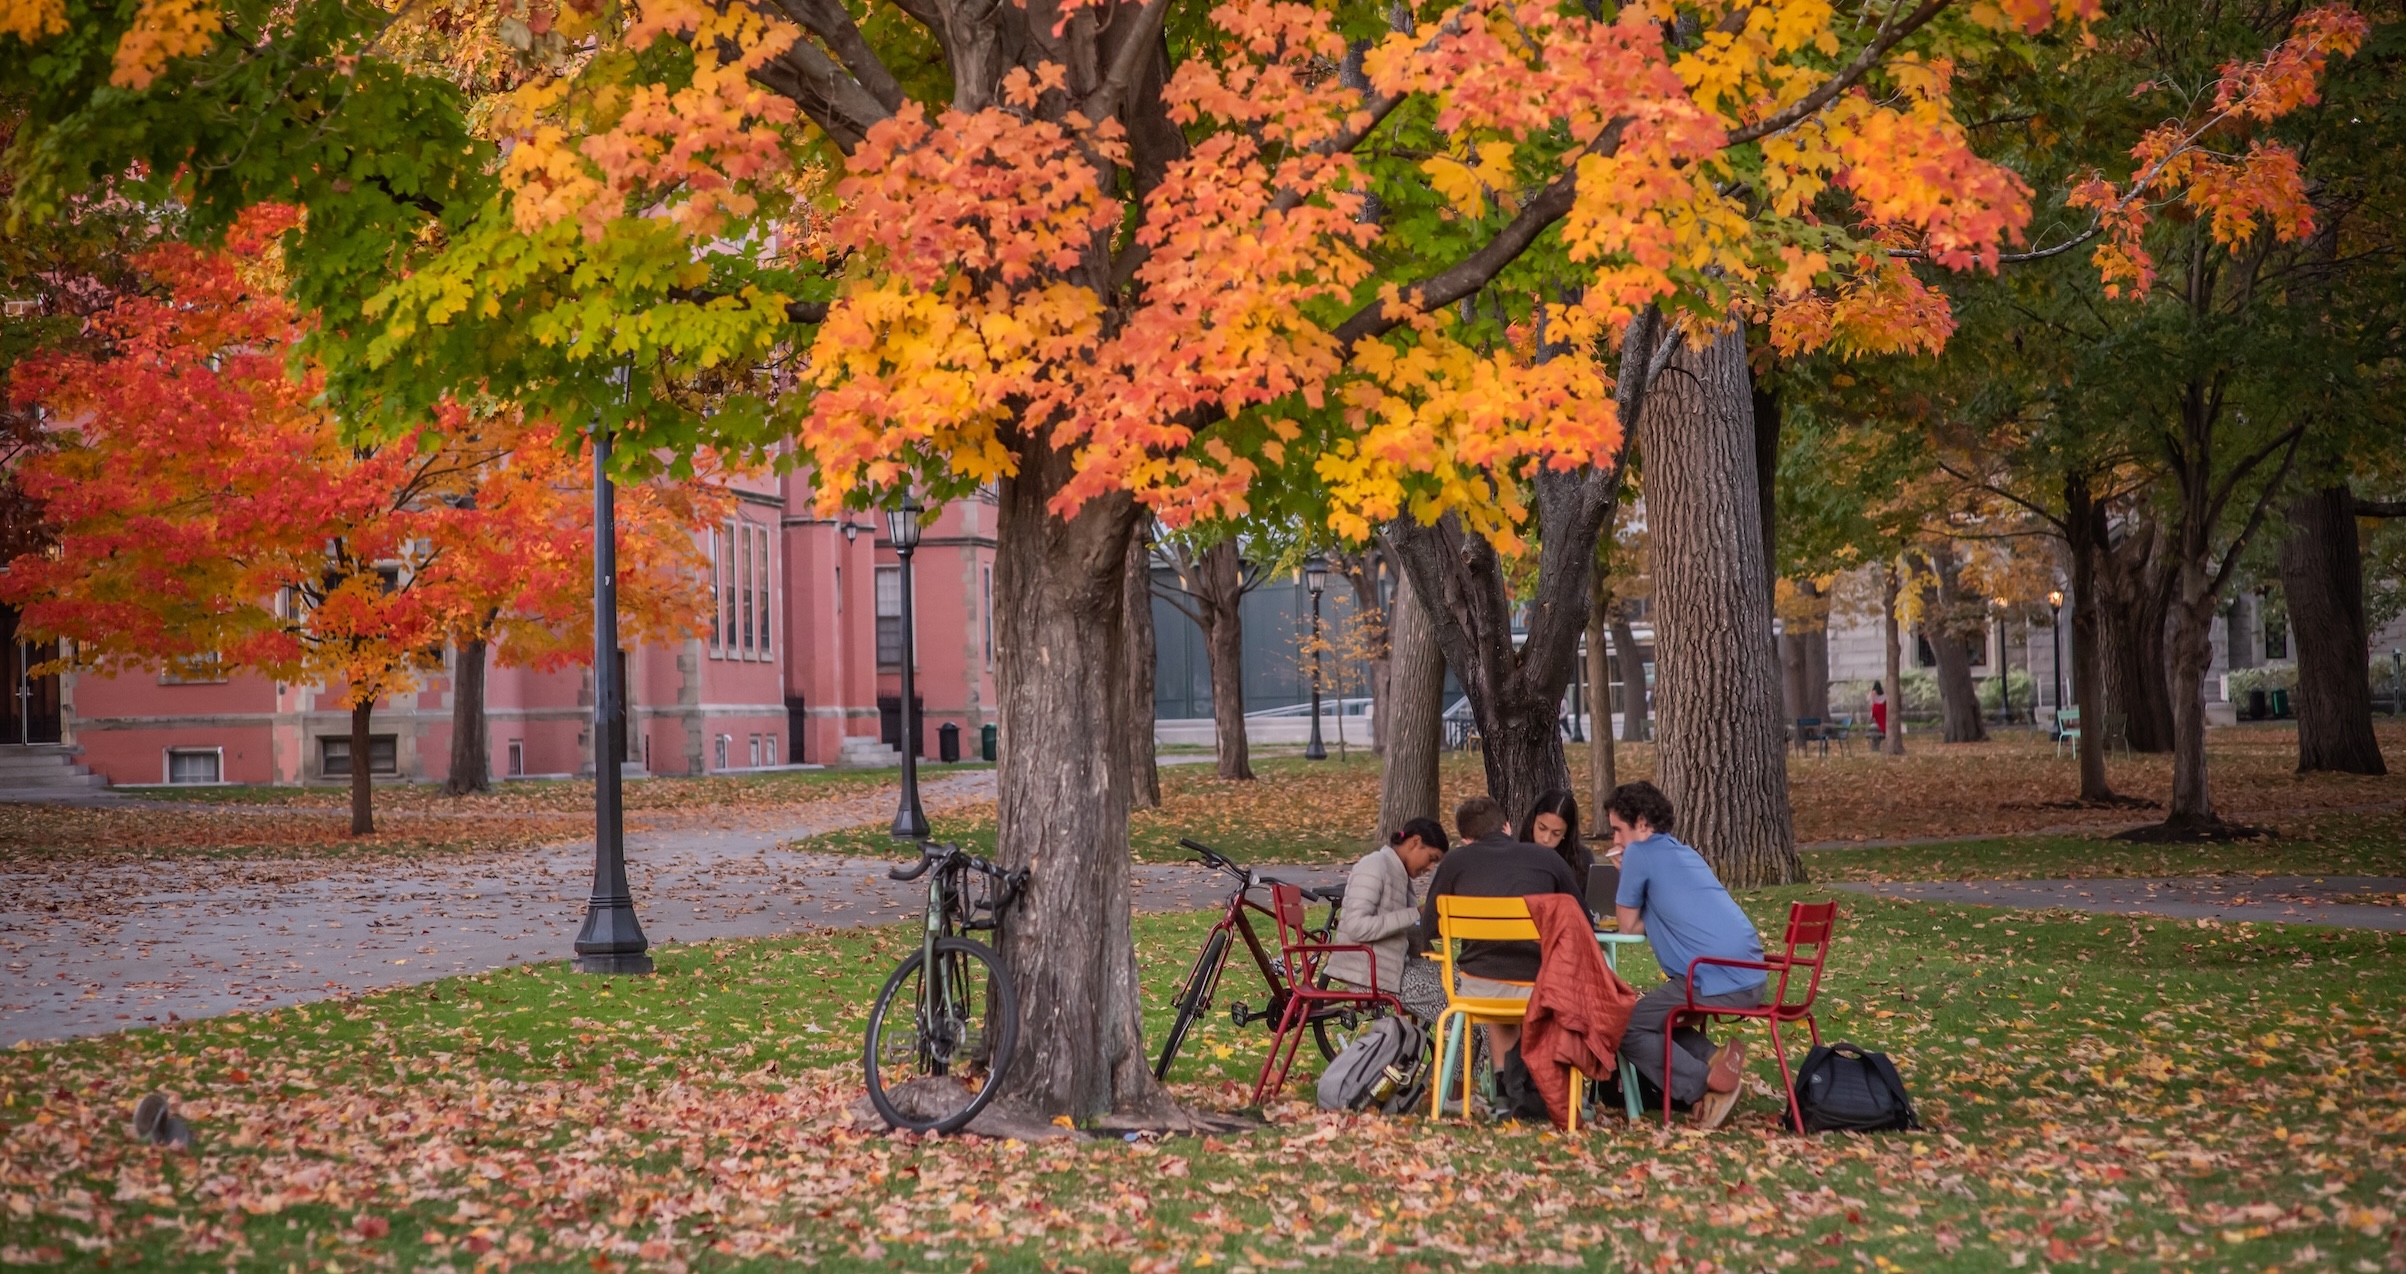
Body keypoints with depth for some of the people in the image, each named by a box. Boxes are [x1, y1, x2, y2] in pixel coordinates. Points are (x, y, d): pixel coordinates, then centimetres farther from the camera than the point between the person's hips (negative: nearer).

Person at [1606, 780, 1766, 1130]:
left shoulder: (1640, 853, -2)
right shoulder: (1685, 853, 23)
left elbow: (1628, 925, 5)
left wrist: (1626, 873, 17)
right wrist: (1632, 874, 22)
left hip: (1717, 982, -9)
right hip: (1750, 979, 9)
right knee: (1652, 1013, 25)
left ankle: (1703, 1086, -9)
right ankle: (1712, 1060, 2)